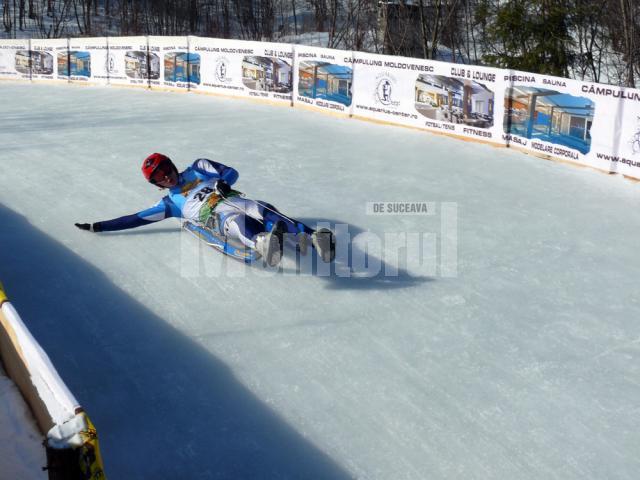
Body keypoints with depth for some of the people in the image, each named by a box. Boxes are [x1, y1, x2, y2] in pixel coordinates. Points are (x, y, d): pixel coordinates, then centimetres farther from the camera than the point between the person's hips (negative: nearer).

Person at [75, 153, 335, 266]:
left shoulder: (198, 167, 29)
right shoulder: (170, 203, 30)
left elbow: (231, 172, 20)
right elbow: (137, 218, 28)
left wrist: (222, 182, -4)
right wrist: (99, 226, 25)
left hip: (232, 200, 1)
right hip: (216, 220, -1)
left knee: (260, 209, -33)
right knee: (235, 221, -37)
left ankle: (312, 235, -52)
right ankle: (262, 243, -69)